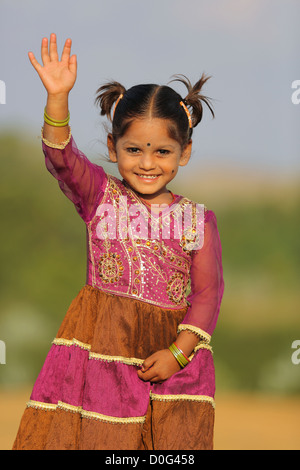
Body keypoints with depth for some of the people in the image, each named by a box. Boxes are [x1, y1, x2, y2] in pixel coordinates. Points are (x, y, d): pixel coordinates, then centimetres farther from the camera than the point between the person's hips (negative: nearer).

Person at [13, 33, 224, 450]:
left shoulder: (198, 219, 5)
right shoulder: (100, 196, 5)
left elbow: (207, 292, 2)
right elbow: (61, 157, -12)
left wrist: (178, 353, -10)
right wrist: (58, 97, -28)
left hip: (174, 346, 1)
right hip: (102, 347, -1)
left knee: (177, 439, -8)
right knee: (96, 435, -5)